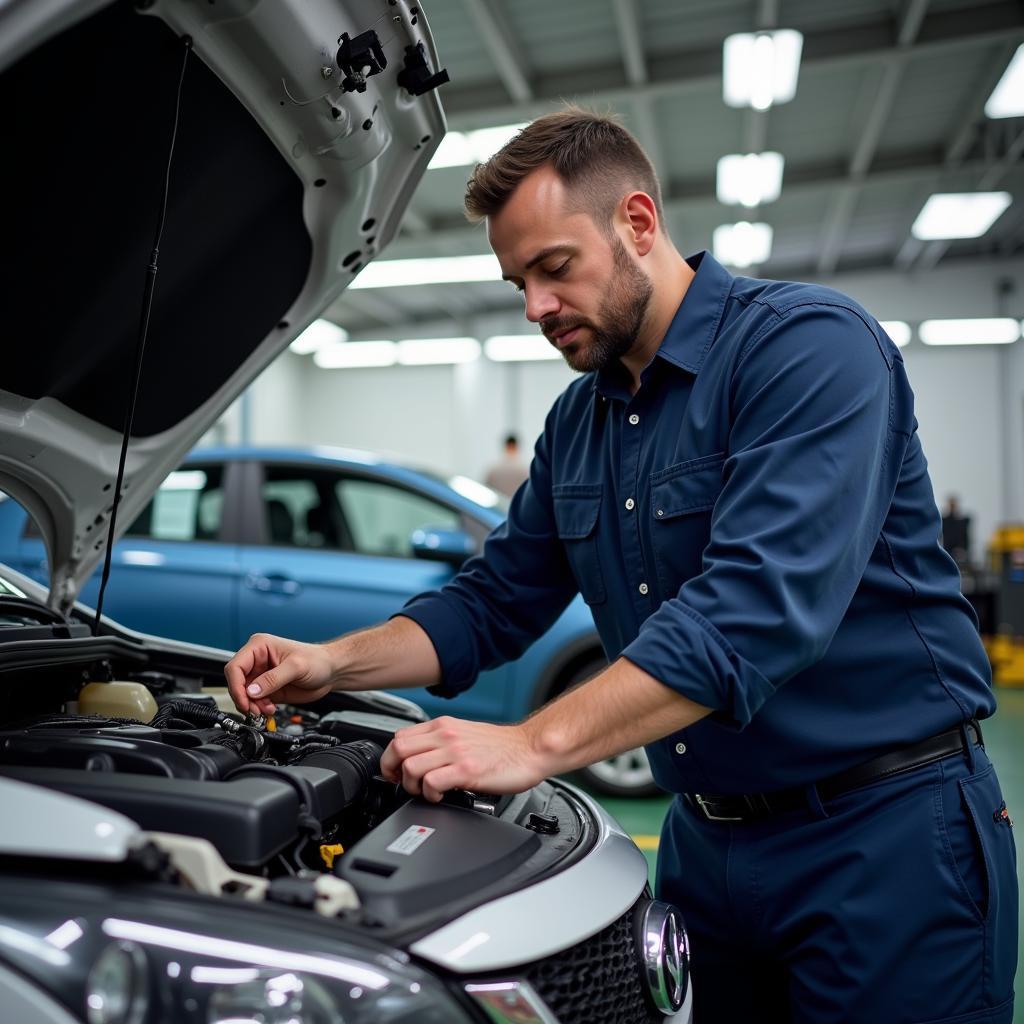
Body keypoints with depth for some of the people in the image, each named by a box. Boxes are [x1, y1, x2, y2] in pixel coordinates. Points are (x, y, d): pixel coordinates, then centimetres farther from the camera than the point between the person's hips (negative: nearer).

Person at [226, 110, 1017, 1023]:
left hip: (884, 834, -6)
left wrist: (534, 744, -32)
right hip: (706, 836, 7)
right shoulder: (577, 423, 7)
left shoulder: (809, 345, -17)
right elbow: (495, 602, 10)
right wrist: (334, 663, -4)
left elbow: (760, 605, -30)